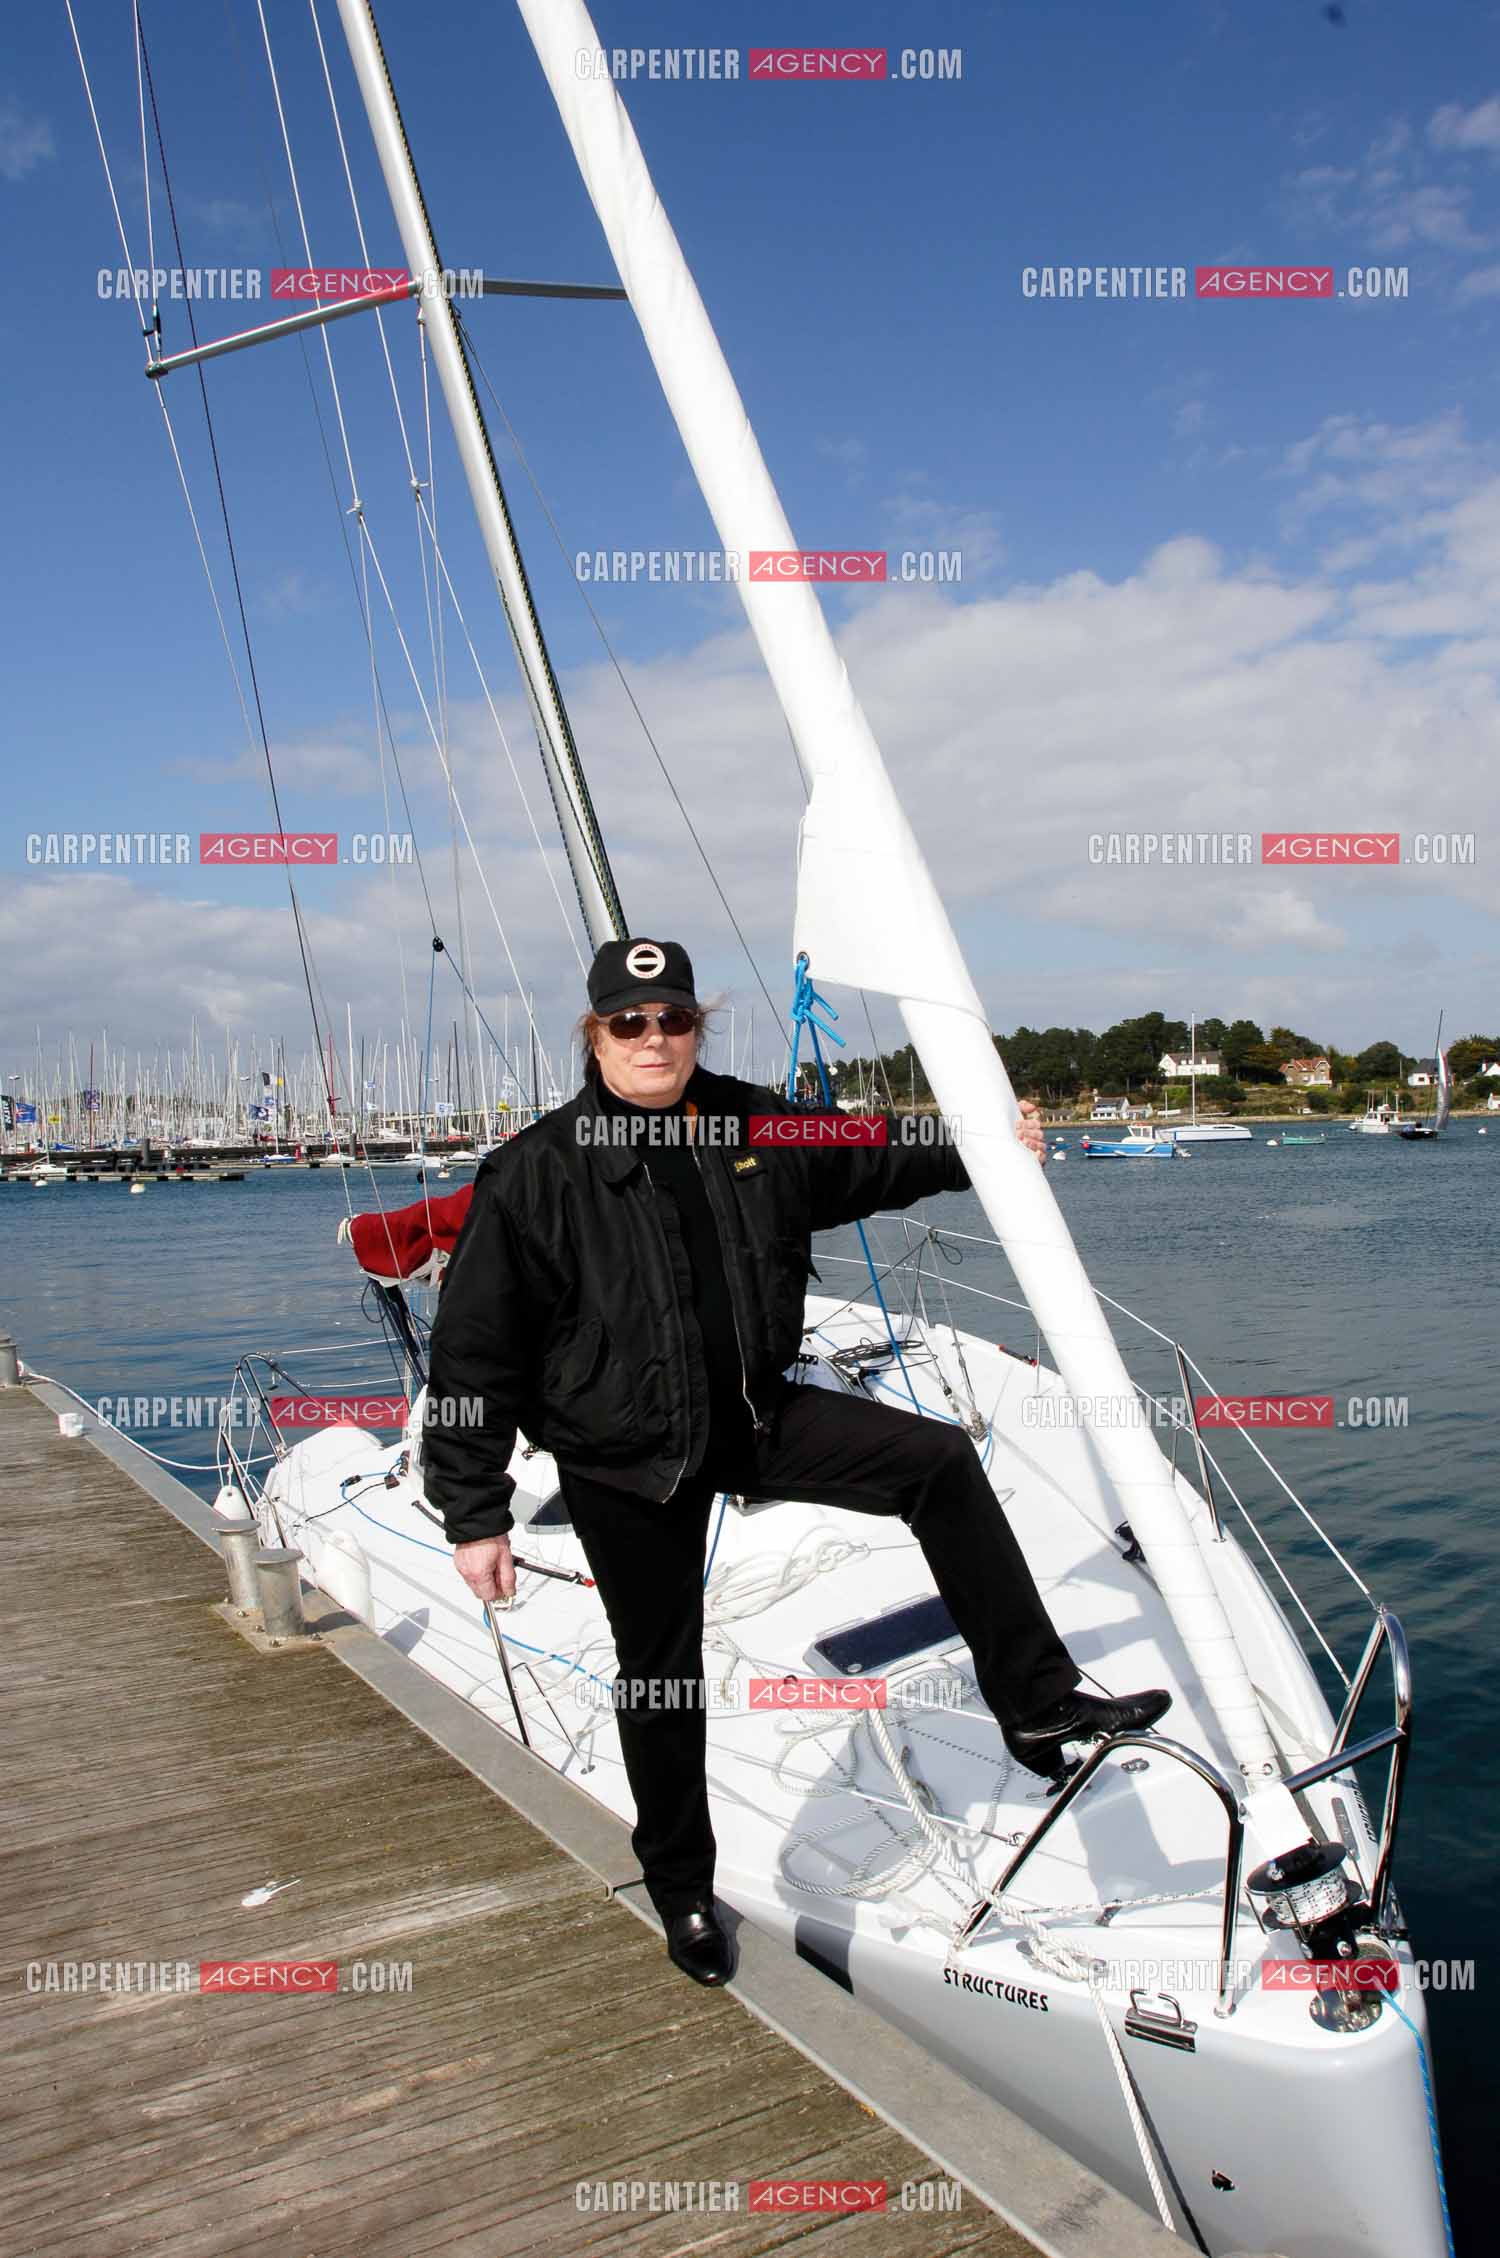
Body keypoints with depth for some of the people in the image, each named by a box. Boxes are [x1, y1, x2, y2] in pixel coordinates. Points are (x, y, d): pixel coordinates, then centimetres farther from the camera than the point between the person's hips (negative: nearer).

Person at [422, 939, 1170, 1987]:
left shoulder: (757, 1127, -3)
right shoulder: (537, 1173, -16)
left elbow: (866, 1167, 18)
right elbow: (475, 1354, -14)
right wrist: (477, 1514, -13)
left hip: (757, 1415, 4)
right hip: (626, 1461, -4)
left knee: (940, 1460, -7)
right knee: (661, 1672, 11)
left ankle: (1038, 1705, 5)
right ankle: (681, 1888, 36)